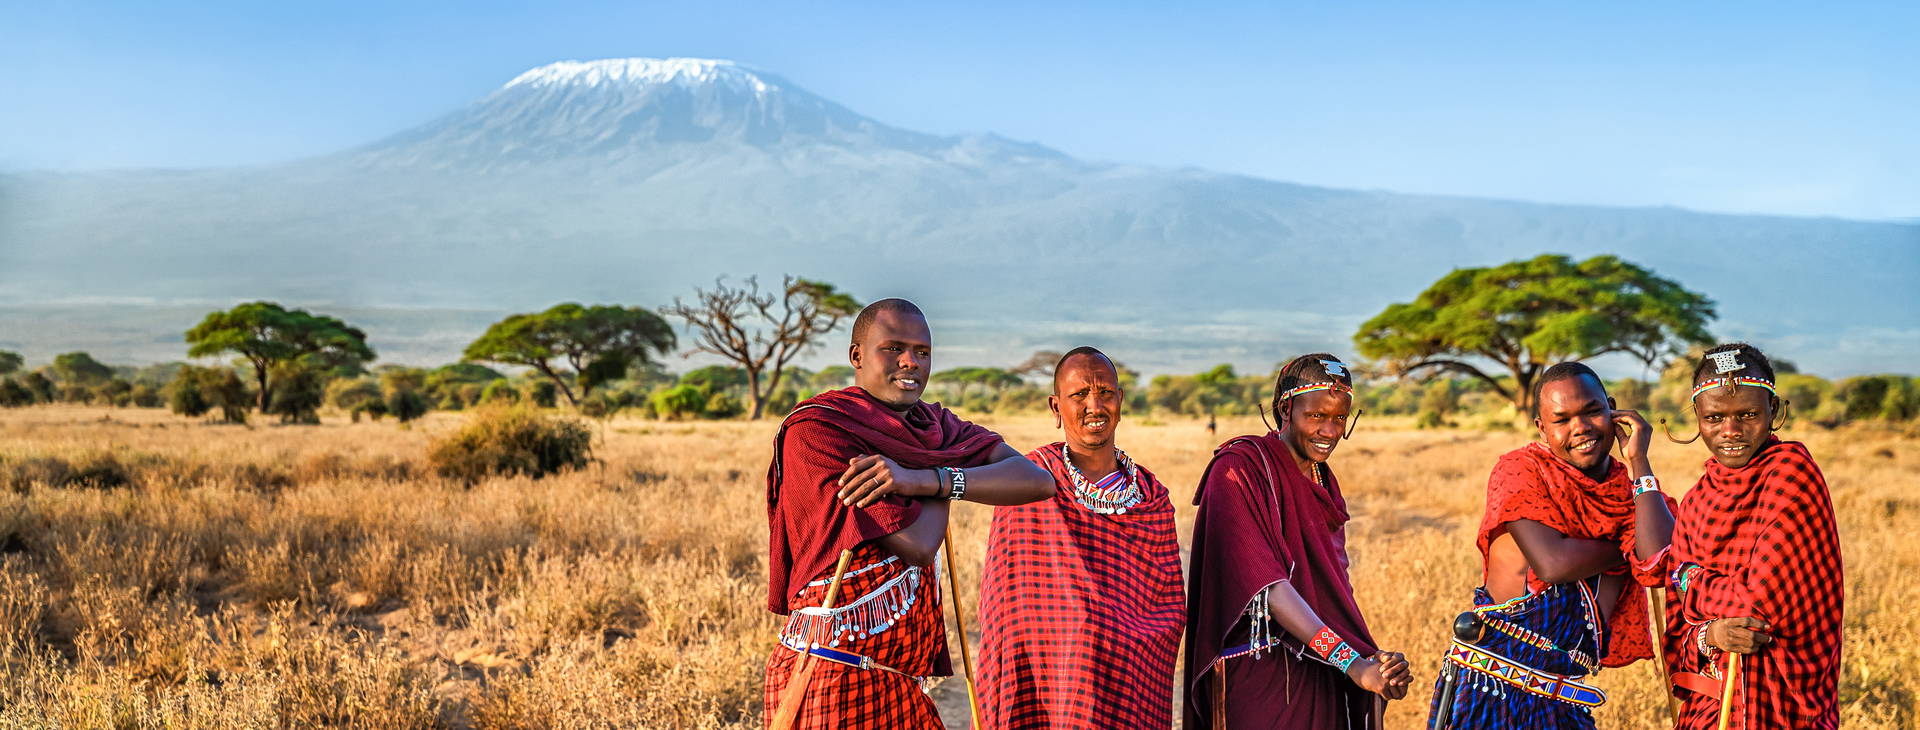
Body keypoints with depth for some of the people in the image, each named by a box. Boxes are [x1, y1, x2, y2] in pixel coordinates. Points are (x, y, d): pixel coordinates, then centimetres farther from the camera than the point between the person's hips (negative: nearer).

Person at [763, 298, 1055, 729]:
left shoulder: (934, 426, 8)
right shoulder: (815, 427, -14)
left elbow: (1038, 480, -9)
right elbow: (919, 545, -21)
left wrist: (924, 479, -21)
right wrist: (950, 476, -3)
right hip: (834, 680, -7)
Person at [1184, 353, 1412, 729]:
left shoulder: (1323, 481, 12)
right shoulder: (1238, 472, -13)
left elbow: (1336, 585, 10)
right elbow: (1267, 585, -21)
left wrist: (1374, 660, -7)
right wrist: (1353, 663, -27)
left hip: (1322, 673, 7)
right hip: (1261, 675, -7)